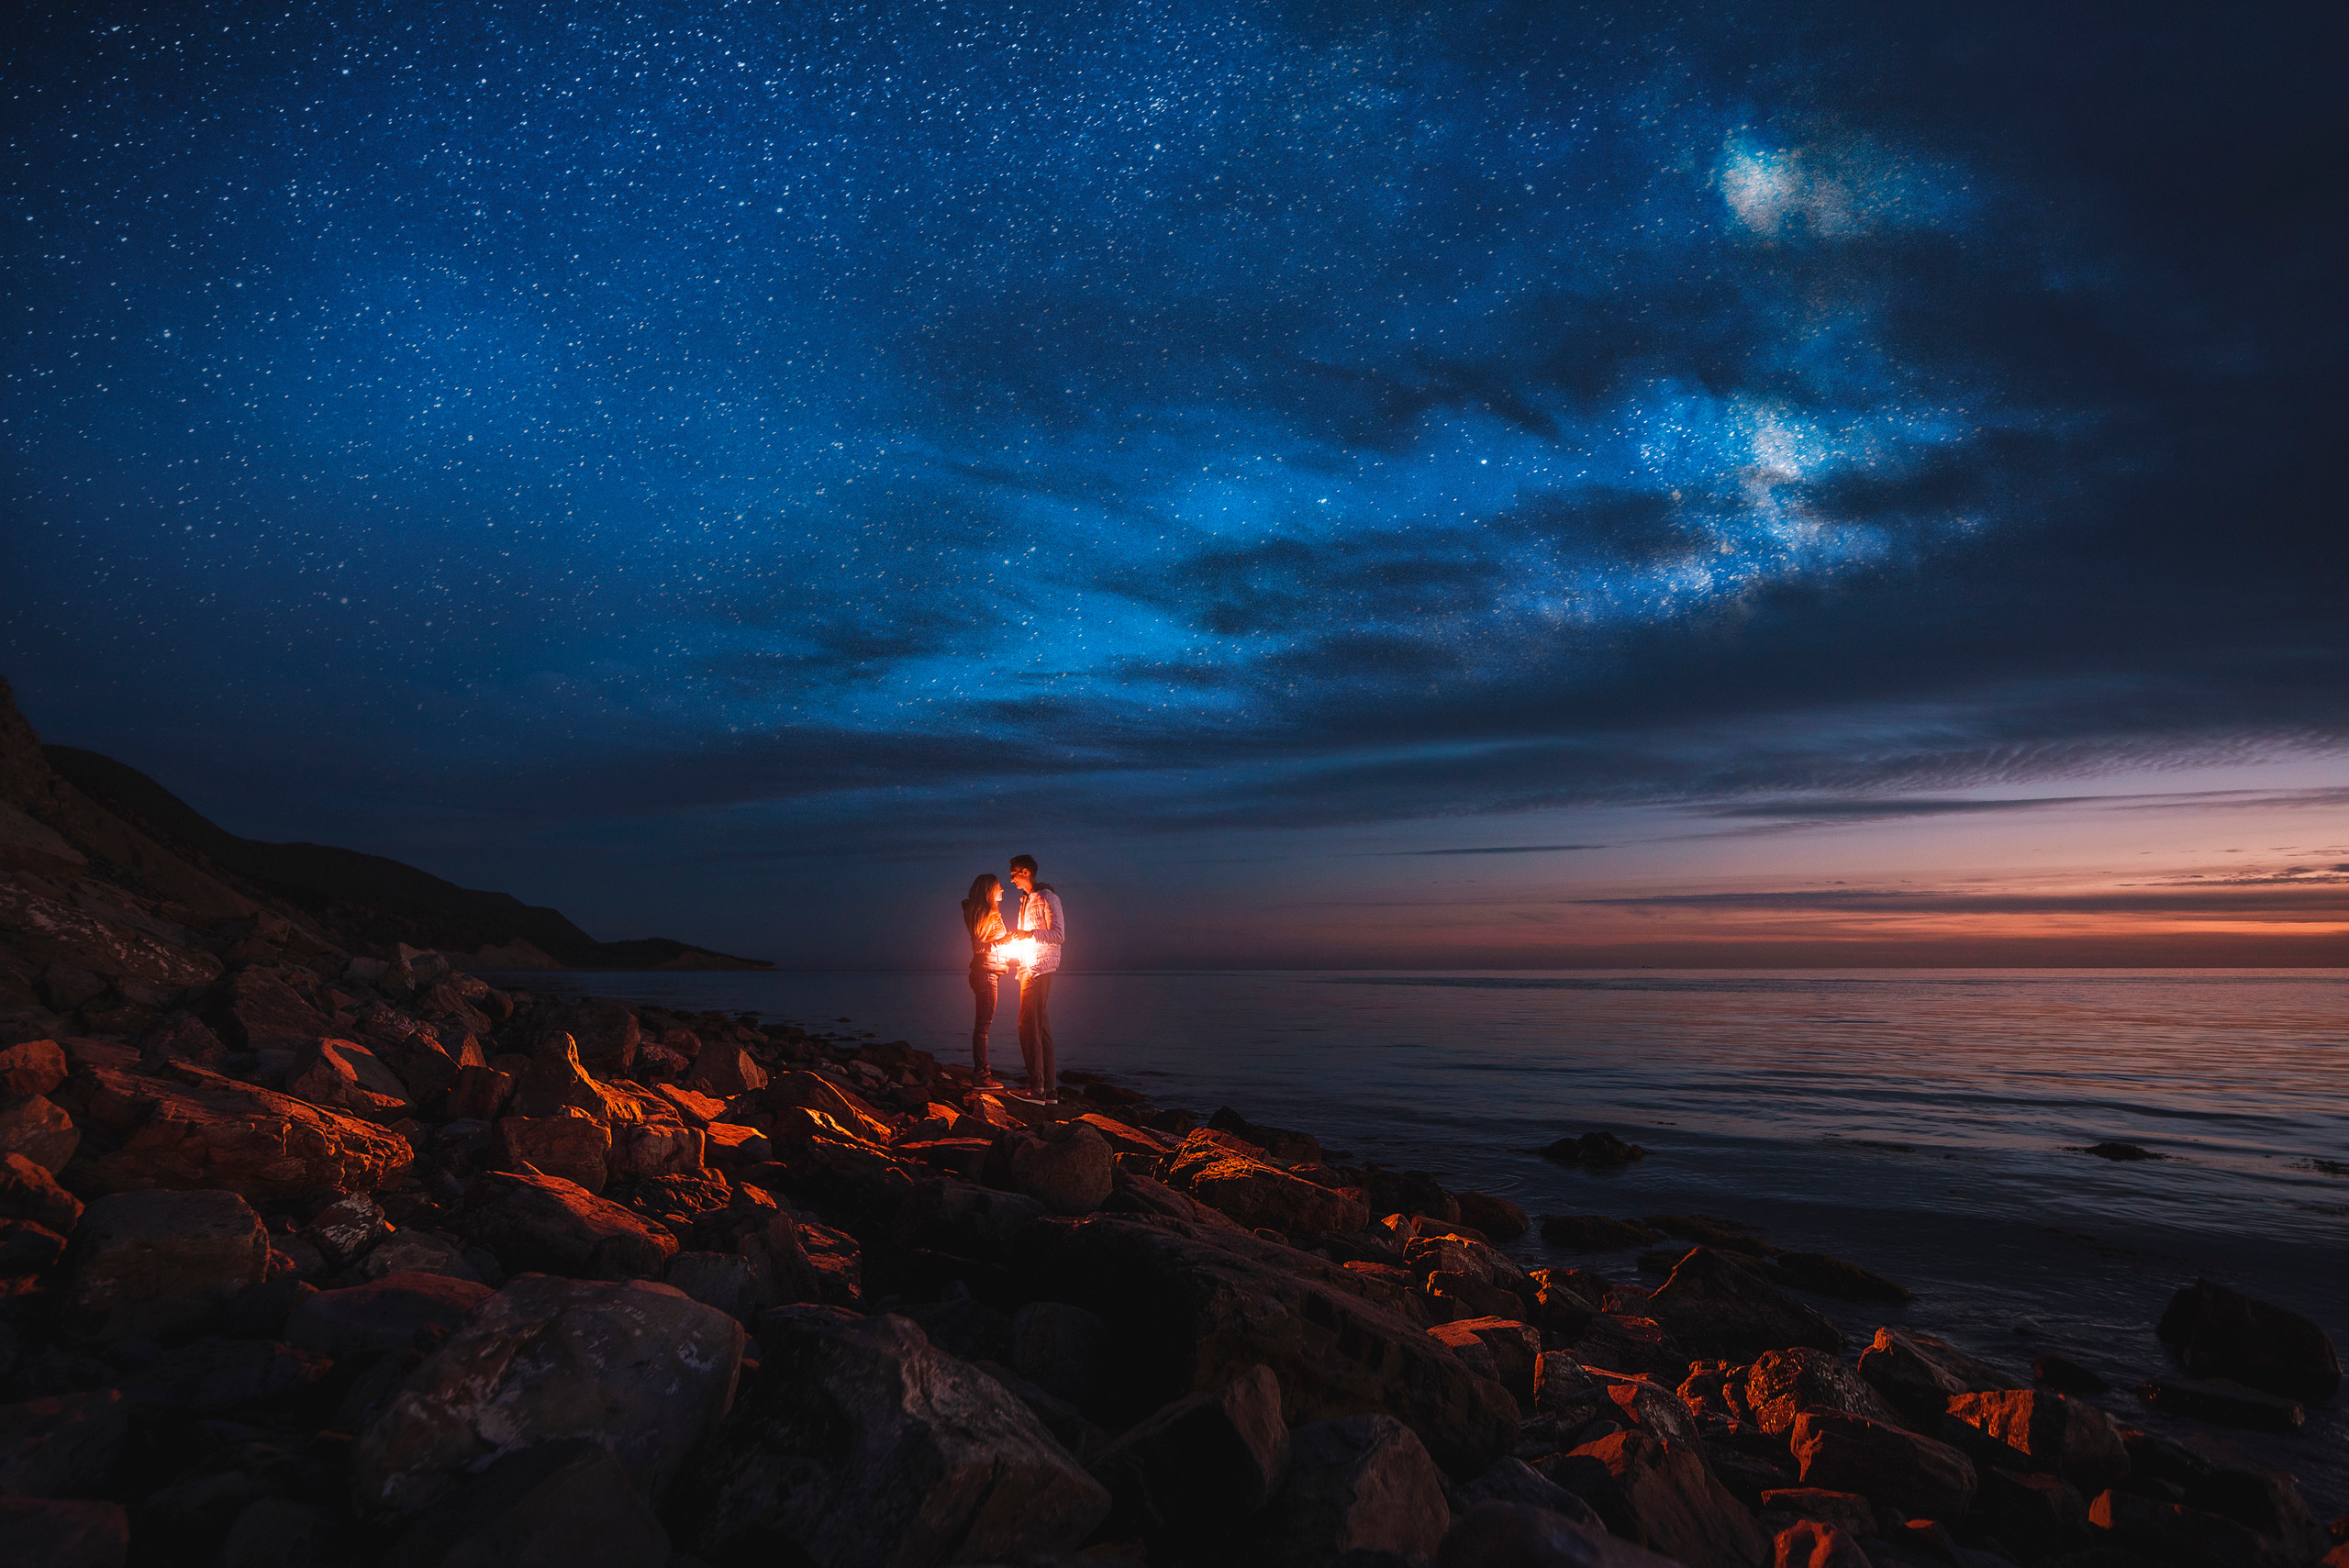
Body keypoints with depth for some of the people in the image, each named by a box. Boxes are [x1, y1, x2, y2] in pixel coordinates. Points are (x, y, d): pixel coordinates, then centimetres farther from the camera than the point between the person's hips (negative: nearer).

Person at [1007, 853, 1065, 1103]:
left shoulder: (1047, 898, -9)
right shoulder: (1026, 900, 18)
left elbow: (1058, 936, -15)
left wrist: (1028, 933, -23)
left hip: (1039, 968, -9)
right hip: (1030, 969, 9)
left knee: (1029, 1027, -13)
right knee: (1041, 1028, 8)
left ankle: (1037, 1089, -14)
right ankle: (1050, 1090, 11)